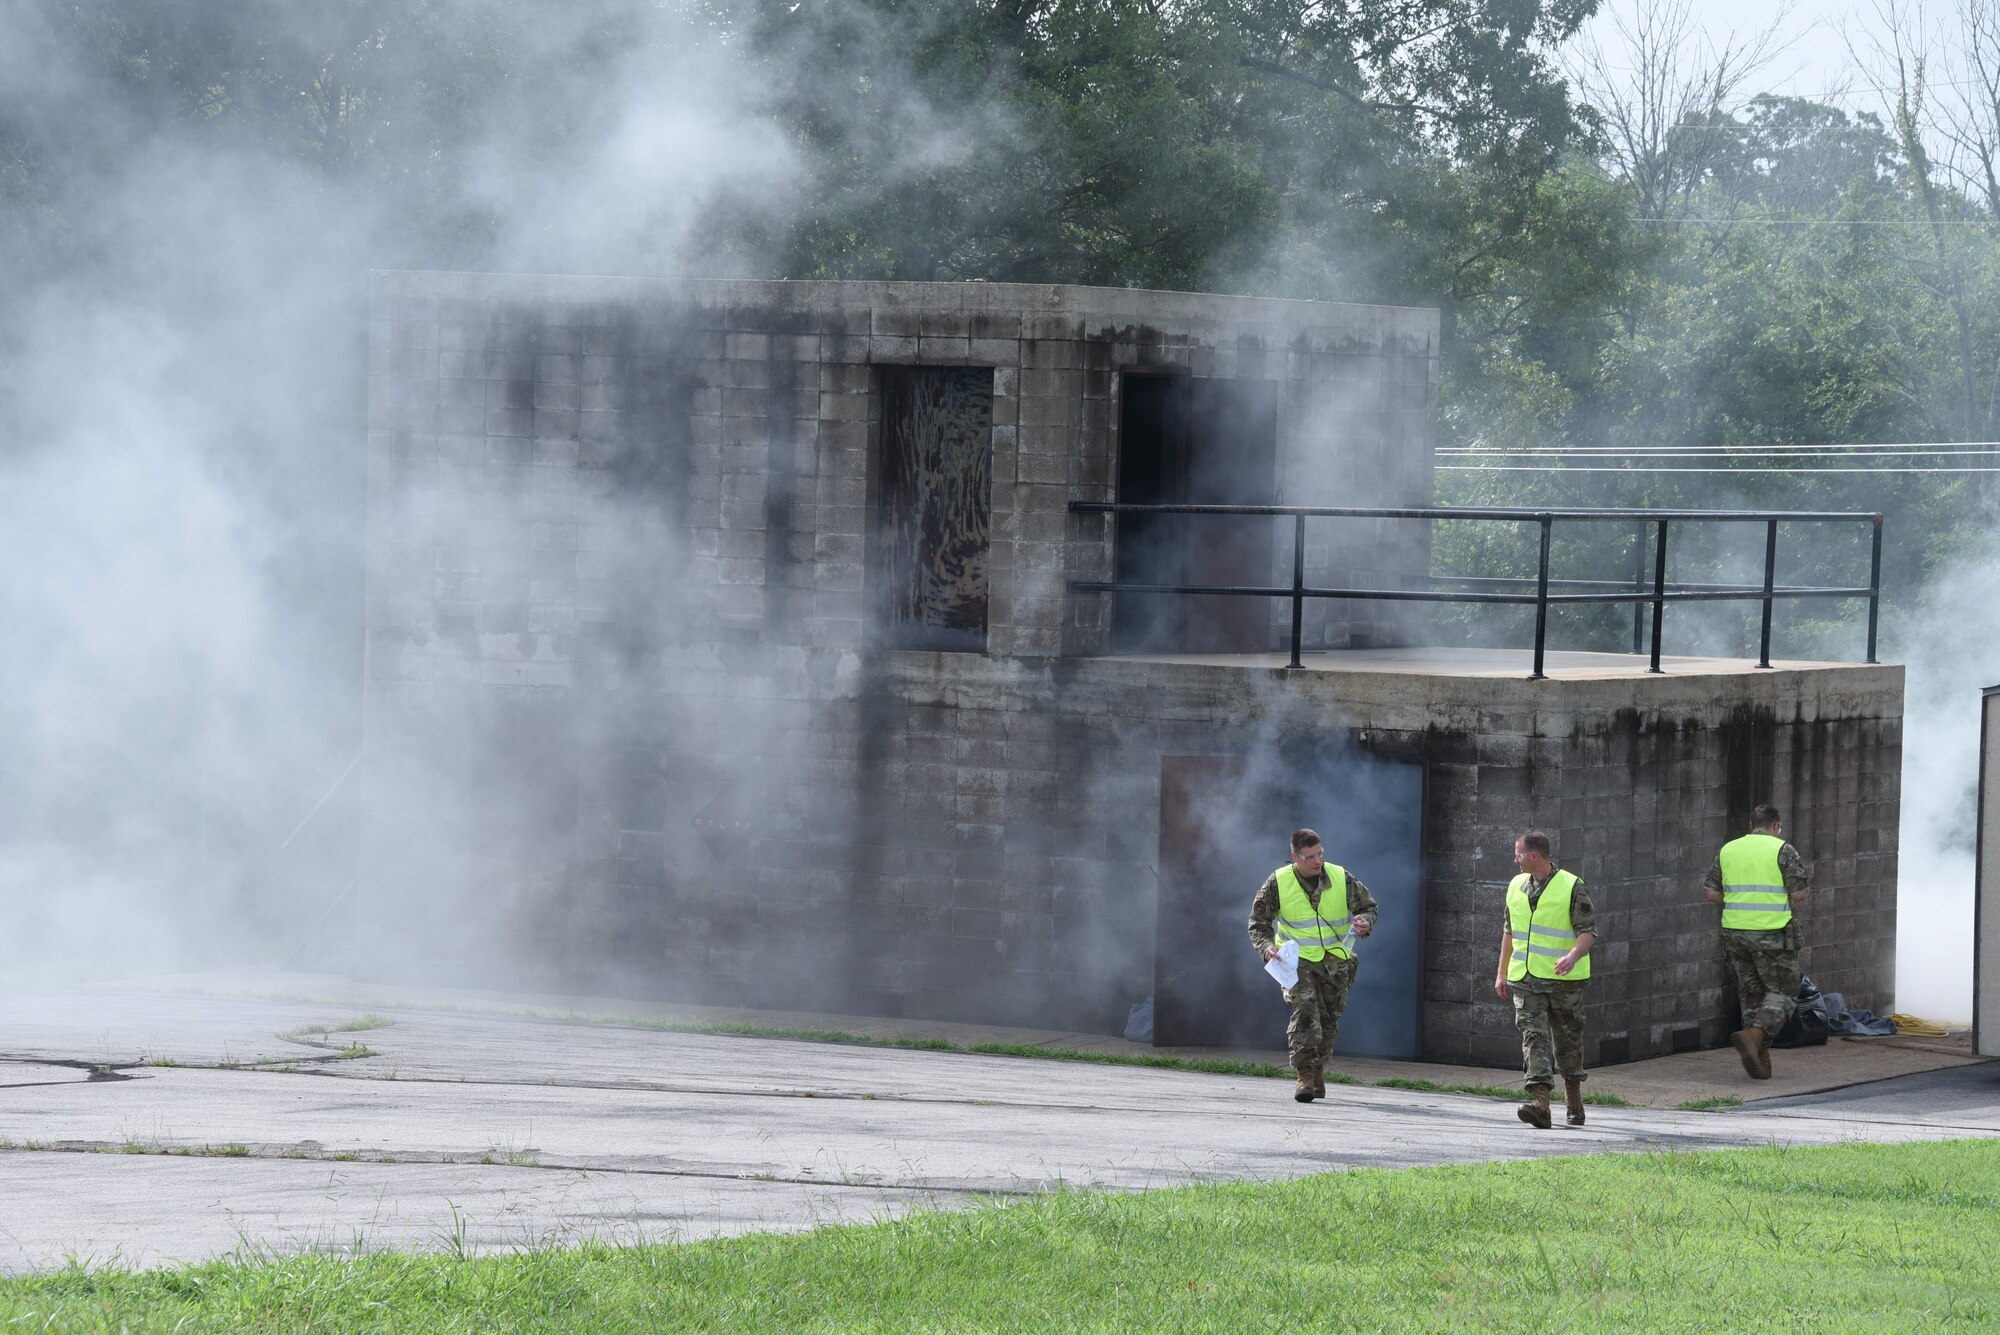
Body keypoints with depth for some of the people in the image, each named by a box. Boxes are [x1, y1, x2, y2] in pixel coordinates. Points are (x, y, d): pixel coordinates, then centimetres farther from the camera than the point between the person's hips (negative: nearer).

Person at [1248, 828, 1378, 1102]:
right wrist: (1266, 946, -18)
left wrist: (1366, 922, -17)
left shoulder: (1341, 879, -5)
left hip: (1335, 960, 2)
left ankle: (1318, 1070, 30)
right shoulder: (1278, 883, -8)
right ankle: (1305, 1075, -24)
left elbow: (1370, 905, 7)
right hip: (1297, 959, -2)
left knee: (1328, 1018, 9)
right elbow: (1258, 922, 1)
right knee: (1304, 1010, -21)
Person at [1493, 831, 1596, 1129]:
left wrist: (1573, 956, -26)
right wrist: (1501, 972, 19)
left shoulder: (1571, 887, -6)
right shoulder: (1516, 886, 12)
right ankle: (1540, 1104, -23)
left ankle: (1574, 1100, 27)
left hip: (1563, 979, -4)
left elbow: (1589, 931, -8)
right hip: (1526, 980, 4)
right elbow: (1509, 931, 22)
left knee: (1568, 1040, 8)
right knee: (1534, 1036, -11)